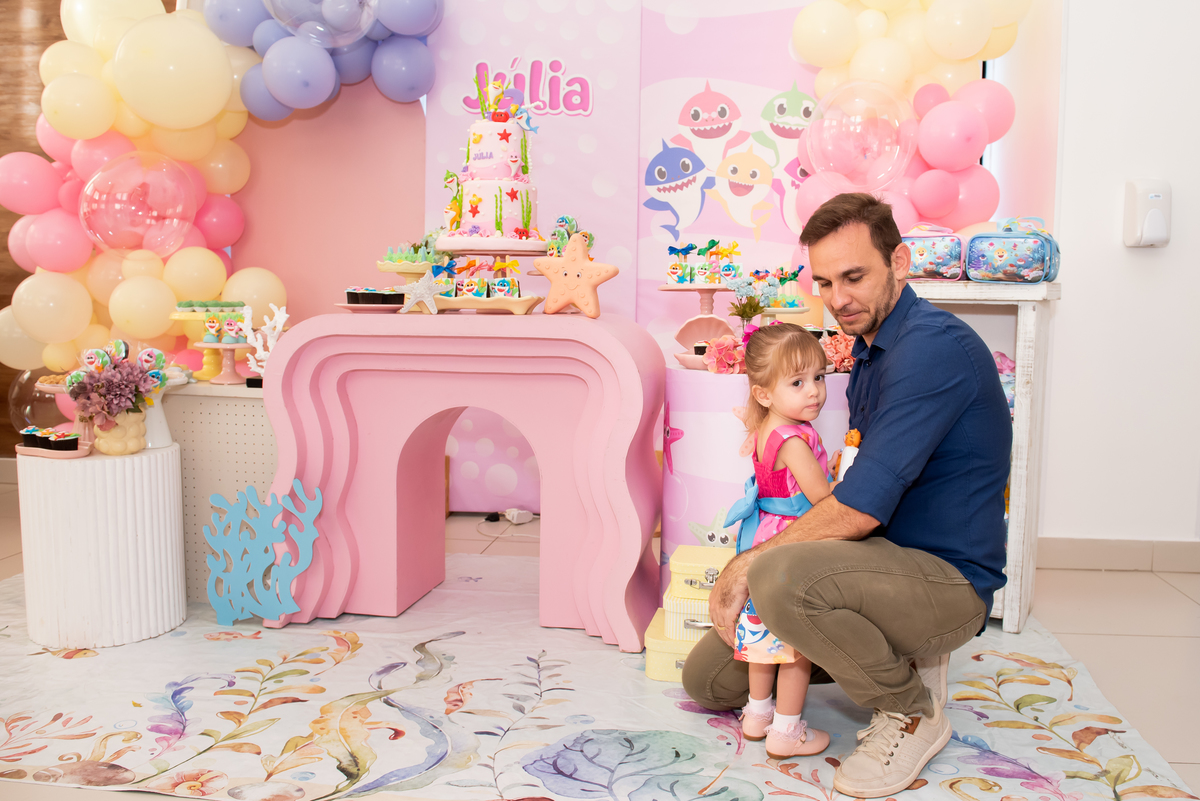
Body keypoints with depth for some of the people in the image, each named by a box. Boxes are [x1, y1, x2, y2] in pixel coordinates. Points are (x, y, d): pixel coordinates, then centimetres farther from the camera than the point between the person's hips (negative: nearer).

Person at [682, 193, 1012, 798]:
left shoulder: (935, 345, -21)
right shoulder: (870, 351, 13)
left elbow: (860, 508, -27)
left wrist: (746, 565, -17)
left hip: (949, 581, -9)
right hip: (886, 565, 9)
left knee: (780, 577, -38)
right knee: (706, 679, 7)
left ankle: (912, 711, -10)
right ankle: (895, 659, 16)